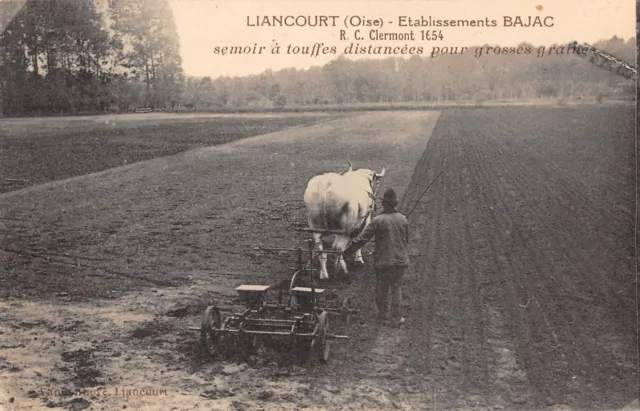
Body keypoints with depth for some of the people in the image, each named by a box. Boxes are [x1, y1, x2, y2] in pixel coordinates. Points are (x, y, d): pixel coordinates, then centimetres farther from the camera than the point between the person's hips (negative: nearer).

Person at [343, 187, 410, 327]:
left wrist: (348, 250, -1)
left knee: (382, 289, 13)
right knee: (396, 289, 10)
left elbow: (362, 238, -11)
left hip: (383, 261, -3)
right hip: (400, 260, 3)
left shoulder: (377, 221, -12)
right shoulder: (403, 219, 1)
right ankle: (396, 318, 12)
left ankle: (383, 315, 24)